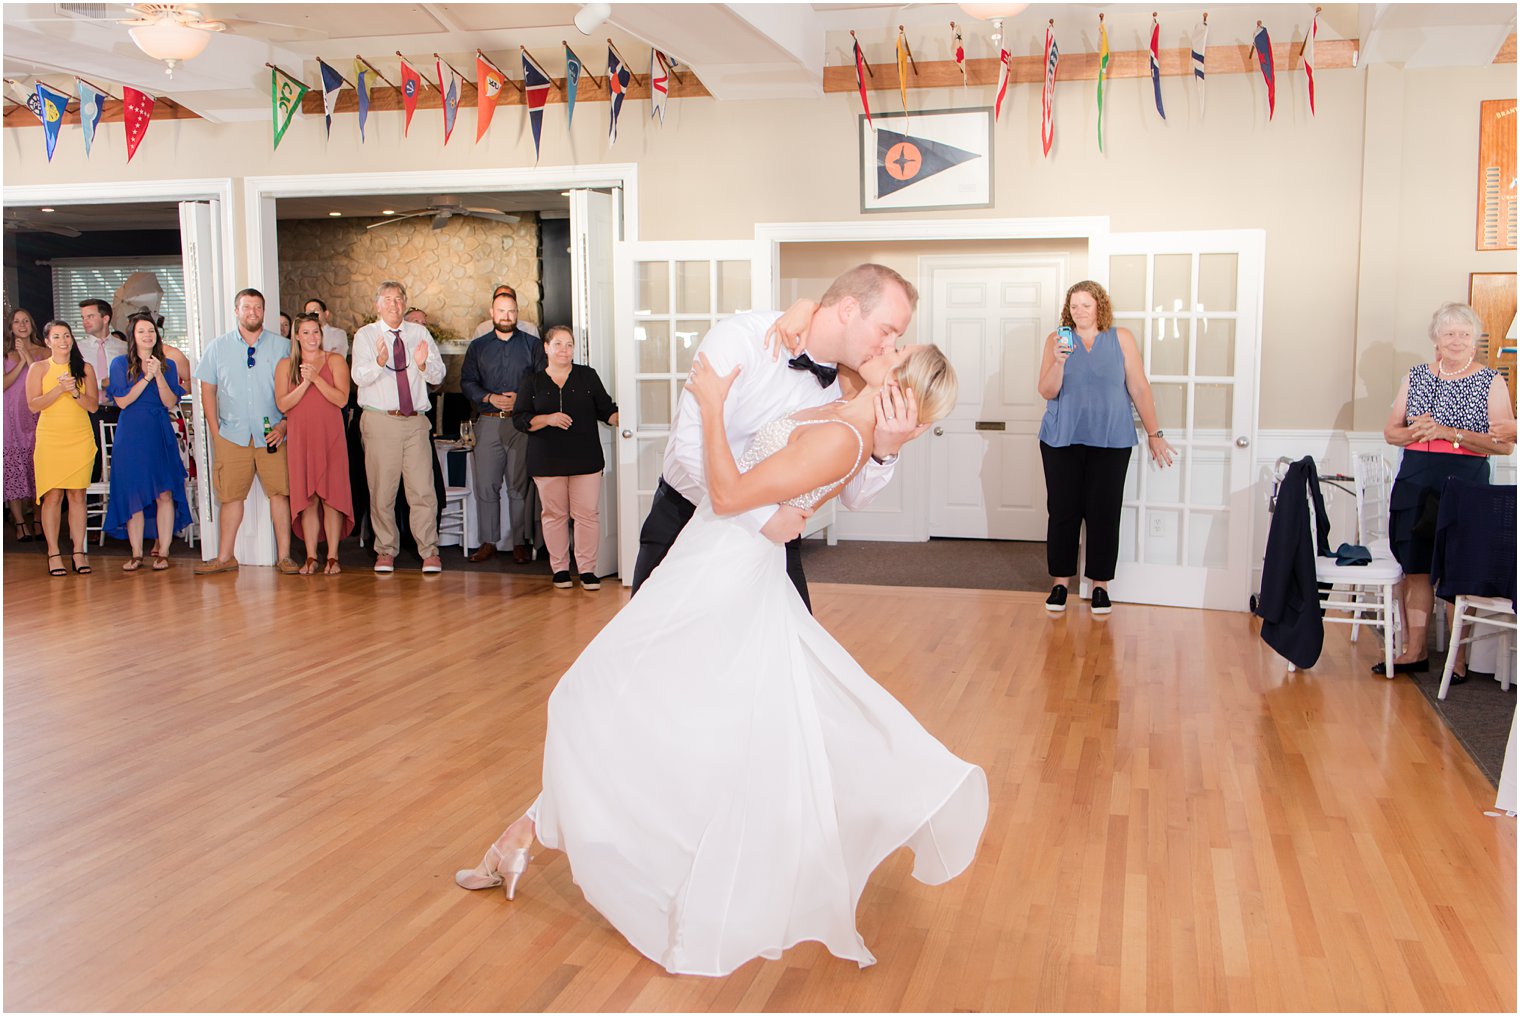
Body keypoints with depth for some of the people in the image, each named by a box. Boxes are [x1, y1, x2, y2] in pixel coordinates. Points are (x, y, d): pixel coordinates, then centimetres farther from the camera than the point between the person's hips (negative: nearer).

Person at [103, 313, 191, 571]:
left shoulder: (168, 365, 10)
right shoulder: (120, 364, 5)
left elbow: (171, 403, 0)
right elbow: (123, 401, -5)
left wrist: (158, 375, -12)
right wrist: (147, 378, -12)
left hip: (160, 435, 1)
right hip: (131, 436, -1)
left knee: (165, 493, -7)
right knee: (134, 496, 0)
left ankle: (162, 551, -2)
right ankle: (137, 554, 6)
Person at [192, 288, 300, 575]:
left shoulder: (282, 346, 5)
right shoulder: (218, 347, 10)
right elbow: (207, 389, 11)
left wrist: (284, 425, -7)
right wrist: (215, 430, 4)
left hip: (272, 435, -1)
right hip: (232, 434, 1)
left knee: (280, 492, -3)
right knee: (231, 495, 3)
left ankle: (284, 556, 2)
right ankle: (225, 557, 11)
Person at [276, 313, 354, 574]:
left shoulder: (335, 361, 5)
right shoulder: (285, 365, 10)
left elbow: (342, 399, -6)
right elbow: (282, 404, -1)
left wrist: (316, 378, -15)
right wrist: (305, 383, -12)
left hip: (330, 437, -1)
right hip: (300, 438, 2)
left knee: (331, 495, -3)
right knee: (306, 498, 1)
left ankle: (332, 557, 1)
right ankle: (311, 557, 6)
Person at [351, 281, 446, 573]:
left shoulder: (420, 333, 11)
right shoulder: (365, 335, 4)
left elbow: (438, 375, 4)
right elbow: (359, 376, -11)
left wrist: (423, 364, -18)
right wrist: (379, 362, -30)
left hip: (416, 420, 1)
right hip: (380, 420, -1)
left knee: (423, 490, -3)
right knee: (382, 491, 2)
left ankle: (429, 552, 3)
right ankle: (386, 551, 14)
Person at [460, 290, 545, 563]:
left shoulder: (532, 345, 8)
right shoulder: (478, 346, 14)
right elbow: (467, 382, 8)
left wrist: (521, 399, -13)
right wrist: (489, 398, -9)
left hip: (522, 424, -2)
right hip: (488, 423, 2)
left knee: (519, 486, 0)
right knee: (486, 486, 0)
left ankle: (520, 542, 6)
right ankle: (488, 542, 8)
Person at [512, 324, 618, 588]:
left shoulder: (587, 376, 10)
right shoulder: (533, 382, 8)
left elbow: (606, 409, 10)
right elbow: (519, 419, 2)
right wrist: (548, 419, -12)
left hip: (585, 458, 0)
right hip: (547, 462, 0)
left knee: (587, 514, -4)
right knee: (554, 515, 4)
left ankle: (587, 569, 4)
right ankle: (559, 569, 14)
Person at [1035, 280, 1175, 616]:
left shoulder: (1121, 339, 4)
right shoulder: (1056, 340, 4)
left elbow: (1139, 388, 4)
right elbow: (1047, 392, -2)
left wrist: (1154, 433, 3)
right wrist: (1058, 362, -20)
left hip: (1110, 440, 0)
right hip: (1062, 439, 1)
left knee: (1103, 512, 0)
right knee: (1062, 510, 1)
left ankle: (1100, 583, 12)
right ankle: (1061, 580, 13)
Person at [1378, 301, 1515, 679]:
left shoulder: (1491, 382, 2)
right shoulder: (1417, 376, 12)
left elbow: (1505, 443, -7)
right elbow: (1390, 432, 13)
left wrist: (1448, 433, -15)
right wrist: (1414, 432, -9)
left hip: (1465, 483, -3)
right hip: (1414, 483, 3)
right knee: (1414, 568, 5)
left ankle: (1459, 658, 7)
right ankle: (1414, 651, 13)